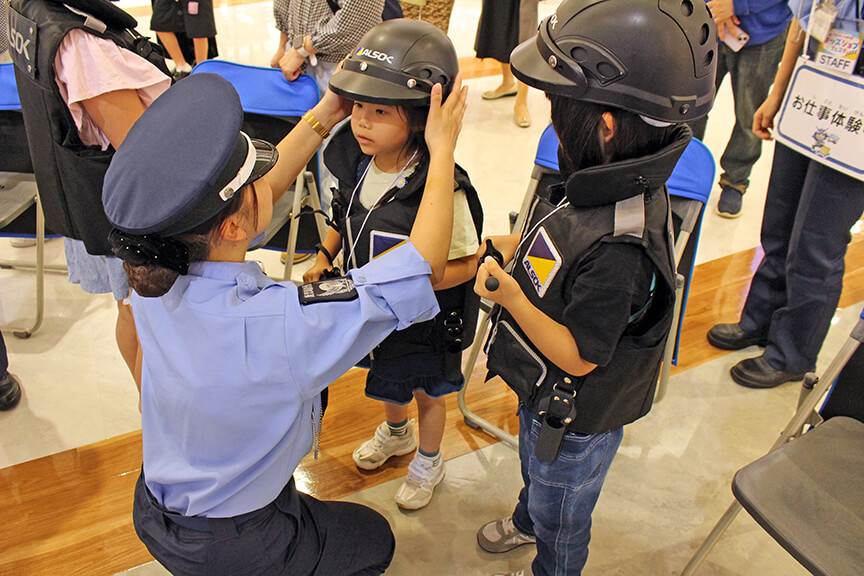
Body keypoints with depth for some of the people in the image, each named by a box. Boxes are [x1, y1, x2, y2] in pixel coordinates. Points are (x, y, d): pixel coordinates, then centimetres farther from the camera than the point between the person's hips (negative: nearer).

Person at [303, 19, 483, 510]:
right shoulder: (353, 162, -14)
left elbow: (464, 264, -24)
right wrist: (324, 258, -6)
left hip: (426, 318, -6)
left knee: (428, 393, 22)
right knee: (386, 378, 32)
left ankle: (428, 463, 52)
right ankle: (396, 432, 64)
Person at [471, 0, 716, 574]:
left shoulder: (618, 250, -41)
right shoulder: (602, 184, -14)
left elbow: (579, 357, -30)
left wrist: (512, 300, -39)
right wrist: (509, 248, -4)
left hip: (576, 421, -8)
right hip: (544, 393, 8)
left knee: (560, 514, 24)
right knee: (535, 468, 37)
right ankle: (527, 521, 67)